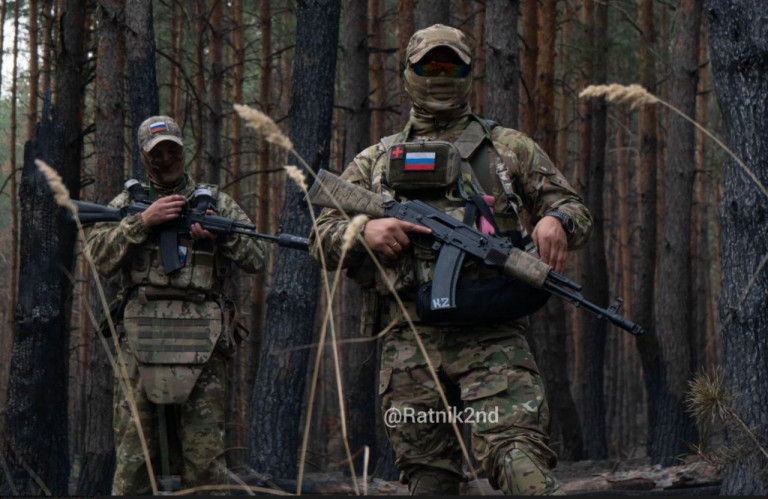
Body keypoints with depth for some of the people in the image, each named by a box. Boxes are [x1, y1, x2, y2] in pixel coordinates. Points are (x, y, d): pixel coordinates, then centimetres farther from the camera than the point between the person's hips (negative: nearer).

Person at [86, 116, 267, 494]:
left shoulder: (216, 203, 18)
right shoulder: (127, 204, 16)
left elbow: (256, 258, 12)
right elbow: (98, 257, 2)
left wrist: (221, 232, -5)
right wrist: (142, 221, -8)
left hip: (201, 341, 0)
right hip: (141, 336, 0)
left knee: (204, 451, -4)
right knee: (134, 448, -3)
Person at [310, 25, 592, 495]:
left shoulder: (508, 148, 18)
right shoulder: (375, 161, 21)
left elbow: (574, 206, 18)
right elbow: (323, 239, 17)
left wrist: (556, 221, -7)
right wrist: (365, 230, -6)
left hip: (493, 336, -2)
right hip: (410, 344, 2)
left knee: (516, 451, -21)